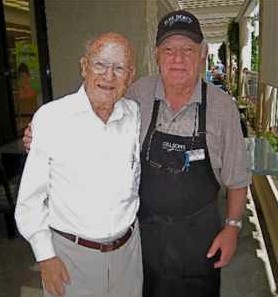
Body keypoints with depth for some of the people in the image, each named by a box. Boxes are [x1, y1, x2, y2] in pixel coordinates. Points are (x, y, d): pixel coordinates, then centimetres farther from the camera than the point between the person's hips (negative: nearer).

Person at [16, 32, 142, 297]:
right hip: (69, 253, -3)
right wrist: (45, 256, -6)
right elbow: (30, 198, -8)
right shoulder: (49, 117, -15)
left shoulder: (136, 115, -4)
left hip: (128, 249, 4)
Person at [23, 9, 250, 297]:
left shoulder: (222, 105, -12)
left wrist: (232, 227, -4)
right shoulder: (138, 94, -11)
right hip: (144, 226, 1)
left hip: (198, 231, 0)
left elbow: (237, 178, -3)